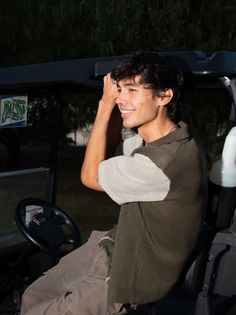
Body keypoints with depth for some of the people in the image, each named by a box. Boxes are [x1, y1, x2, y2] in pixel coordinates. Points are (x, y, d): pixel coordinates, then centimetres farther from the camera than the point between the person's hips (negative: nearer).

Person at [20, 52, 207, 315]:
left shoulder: (167, 160, -32)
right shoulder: (149, 137, -5)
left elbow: (91, 176, -18)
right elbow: (108, 158, 13)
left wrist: (106, 106, -16)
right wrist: (114, 108, -2)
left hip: (135, 277, -8)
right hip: (116, 246, 8)